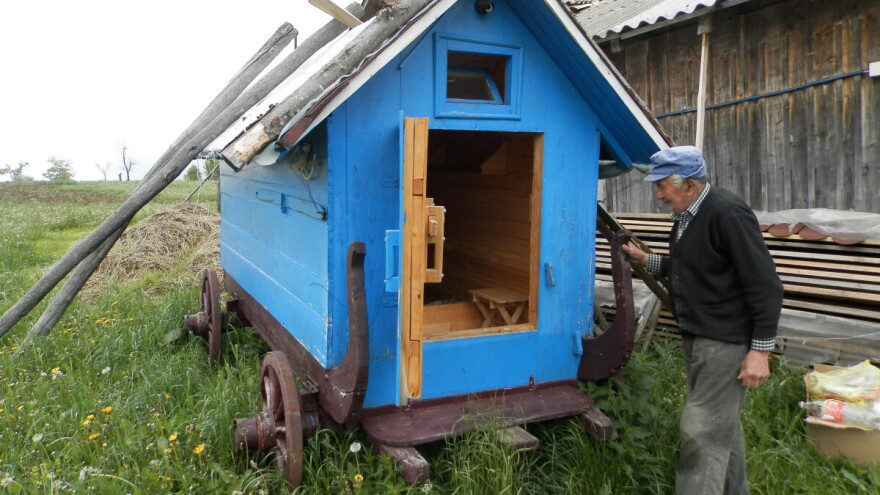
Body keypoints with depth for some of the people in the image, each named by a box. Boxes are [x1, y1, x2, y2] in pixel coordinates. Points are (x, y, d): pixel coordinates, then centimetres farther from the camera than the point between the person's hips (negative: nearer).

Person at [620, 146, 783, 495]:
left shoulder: (727, 214, -20)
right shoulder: (686, 216, 8)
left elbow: (765, 286, -20)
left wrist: (760, 349, -20)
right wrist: (647, 261, 12)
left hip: (725, 342, -10)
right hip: (696, 336, 10)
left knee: (702, 431, -8)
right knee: (722, 424, 22)